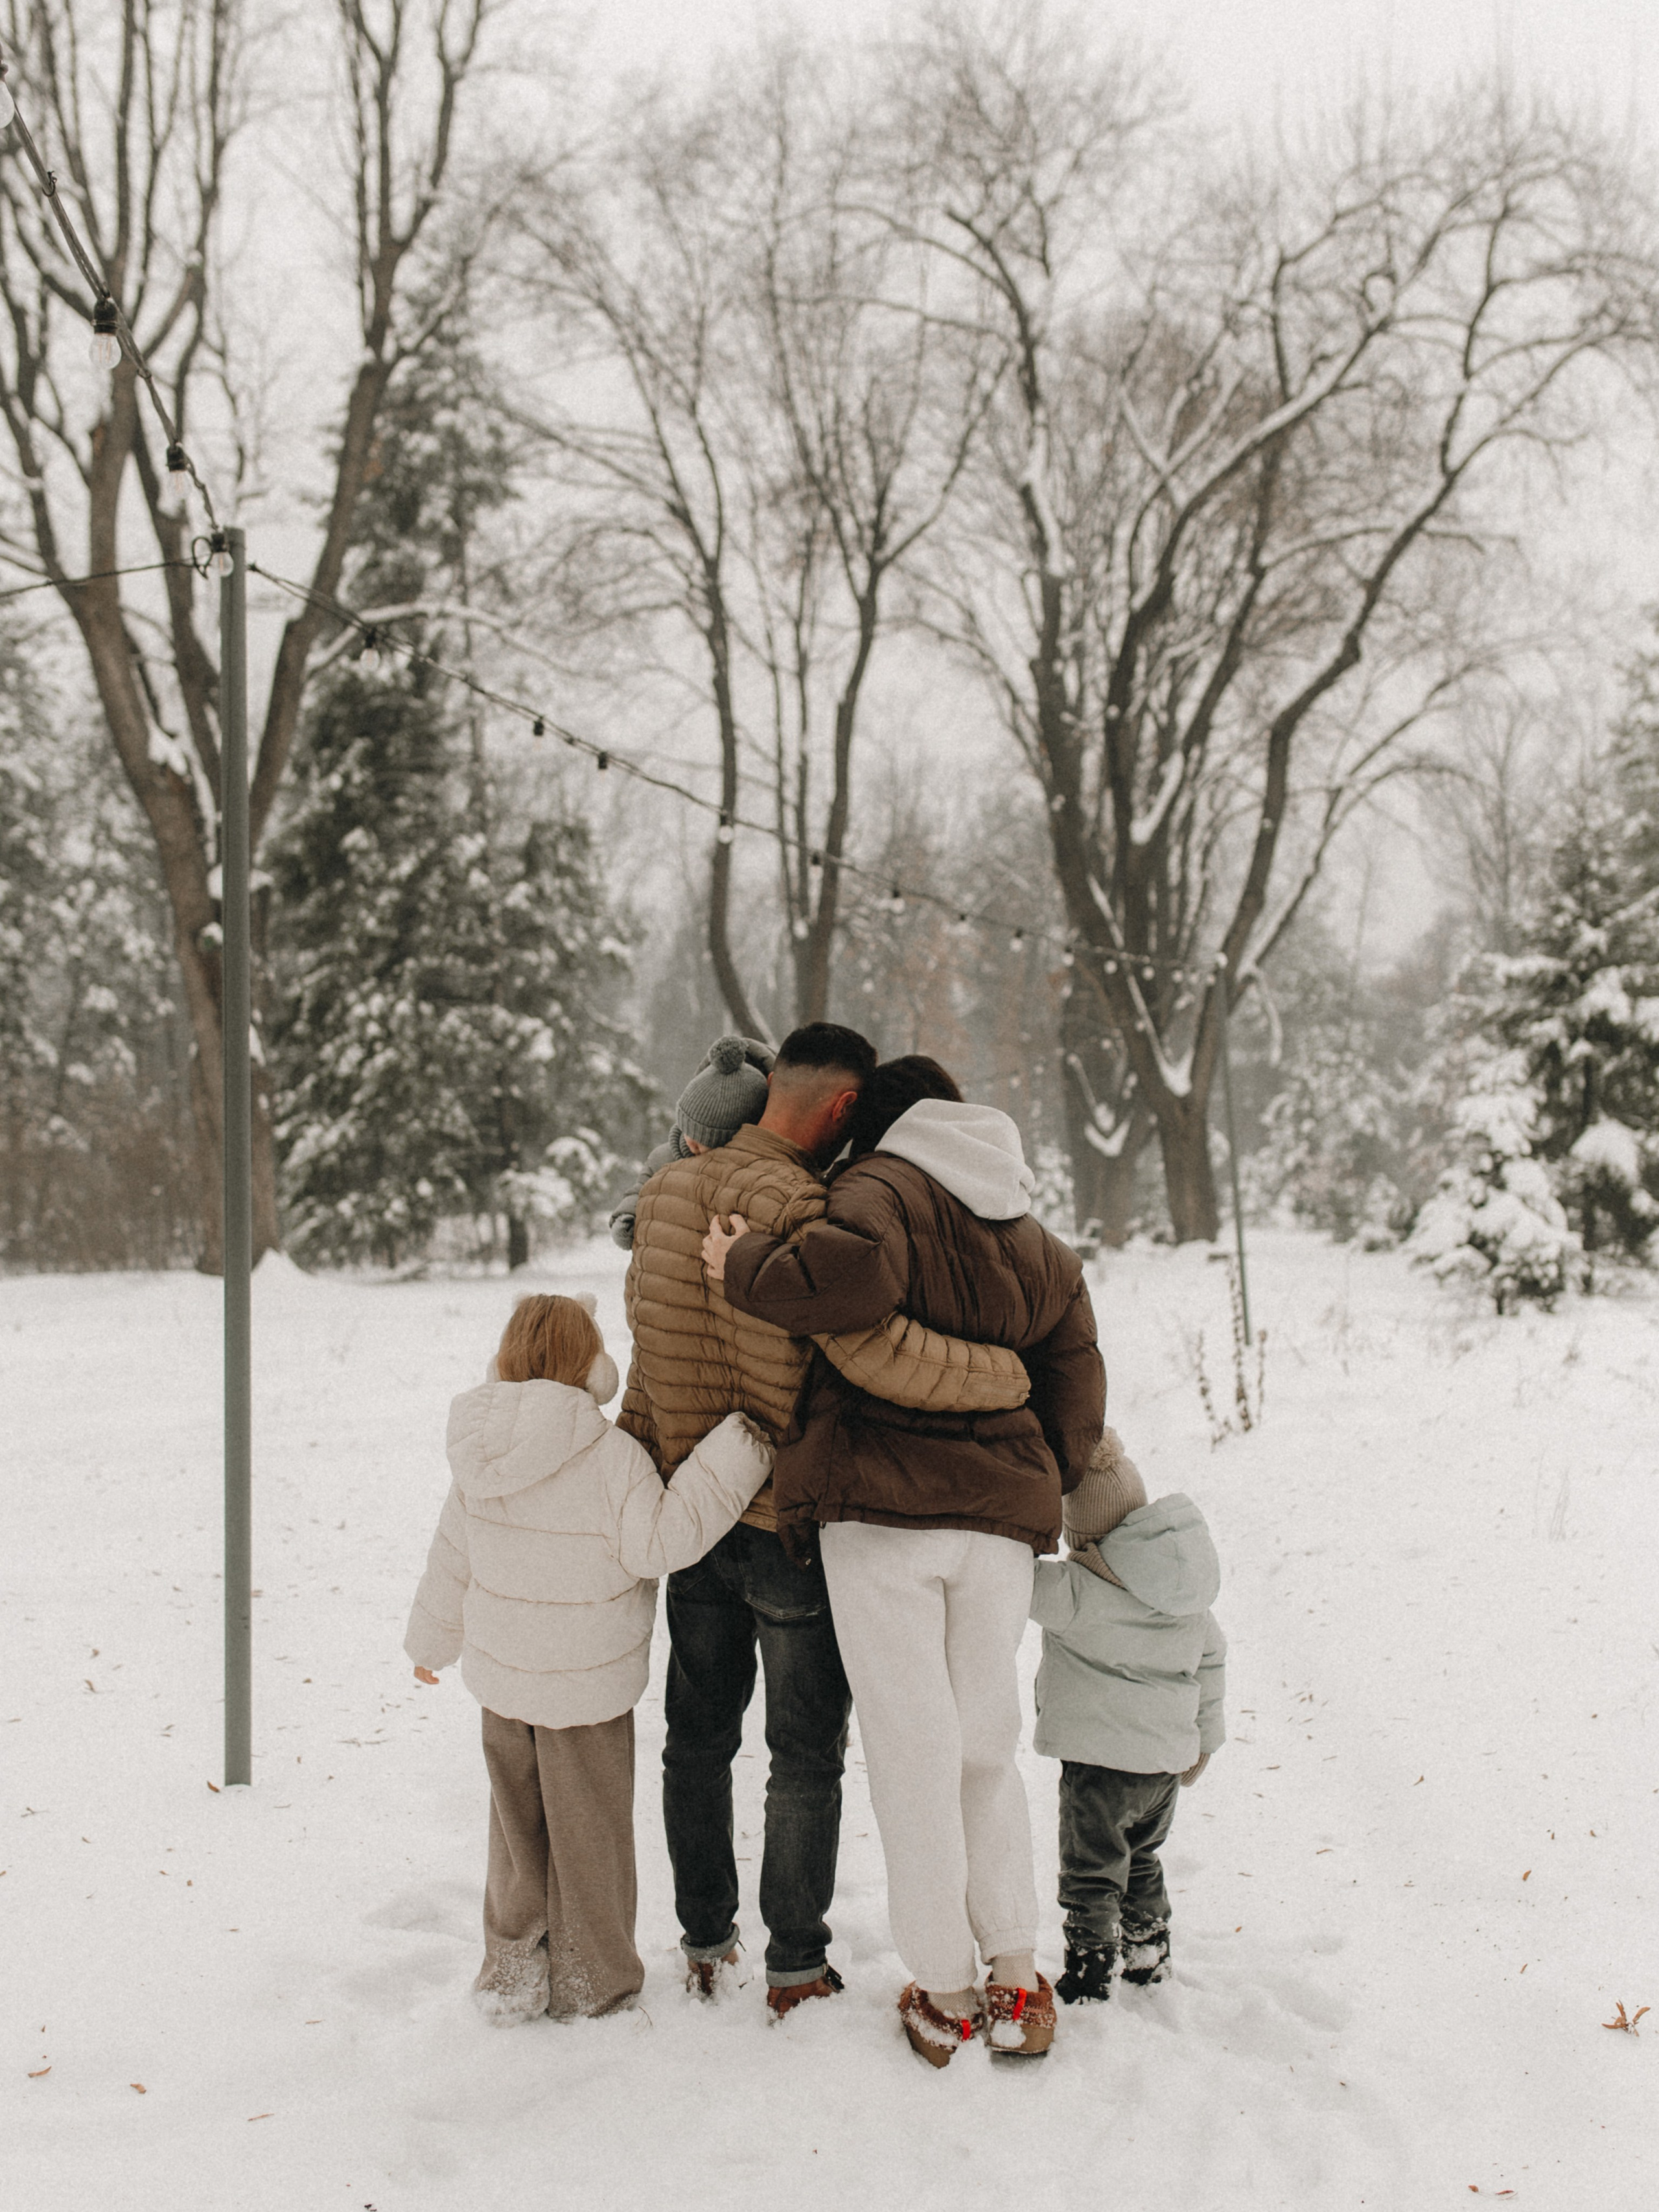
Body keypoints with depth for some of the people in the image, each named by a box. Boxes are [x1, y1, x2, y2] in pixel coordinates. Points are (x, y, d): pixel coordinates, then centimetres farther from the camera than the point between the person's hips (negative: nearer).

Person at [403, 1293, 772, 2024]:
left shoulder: (481, 1459, -1)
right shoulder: (612, 1458, -22)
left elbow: (453, 1559, 8)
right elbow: (657, 1542, -21)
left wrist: (433, 1638, 23)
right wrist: (729, 1463, -18)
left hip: (502, 1677, 5)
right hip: (586, 1689, -5)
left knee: (518, 1826, 19)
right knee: (587, 1832, 11)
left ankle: (513, 1971, 27)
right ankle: (589, 1983, 23)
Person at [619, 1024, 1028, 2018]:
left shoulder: (667, 1193, 2)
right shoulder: (799, 1210, -23)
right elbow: (873, 1346, -36)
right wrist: (1013, 1375, -25)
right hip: (798, 1530, -6)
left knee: (699, 1739, 19)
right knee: (806, 1757, 9)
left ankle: (707, 1947, 30)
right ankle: (796, 1968, 19)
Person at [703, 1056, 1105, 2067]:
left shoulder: (882, 1187, -2)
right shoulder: (1045, 1253, 18)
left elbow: (856, 1272, -25)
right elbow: (1077, 1402, 16)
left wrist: (749, 1267, -10)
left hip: (880, 1511, -5)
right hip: (1003, 1524, 5)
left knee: (913, 1756, 3)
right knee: (986, 1748, 16)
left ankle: (946, 1992, 11)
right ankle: (1017, 1981, 16)